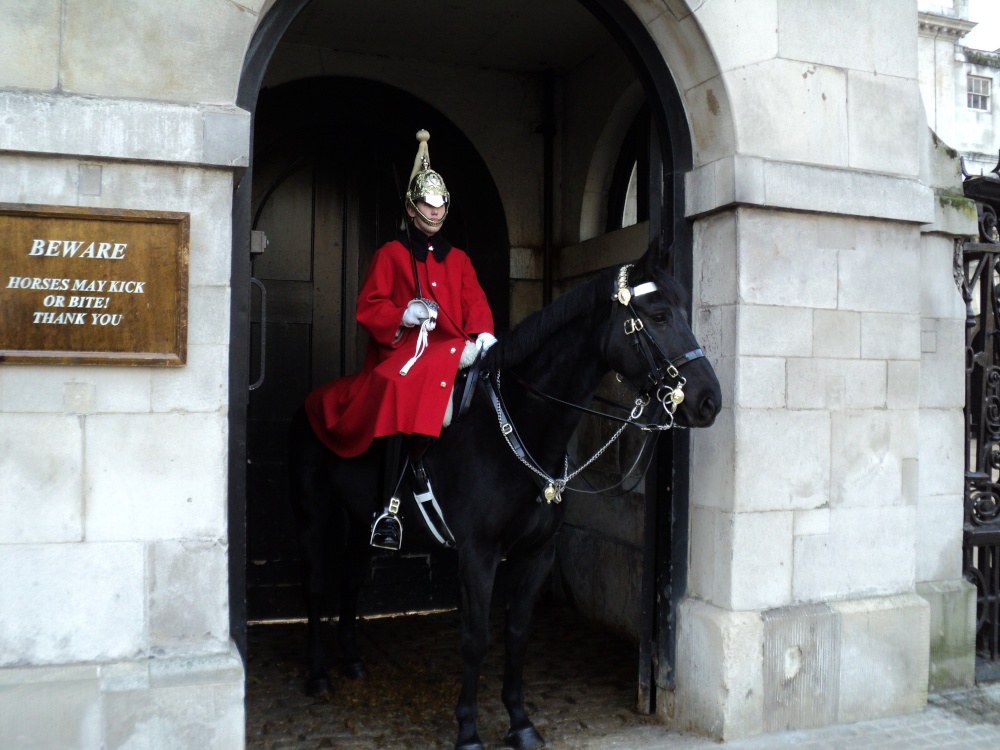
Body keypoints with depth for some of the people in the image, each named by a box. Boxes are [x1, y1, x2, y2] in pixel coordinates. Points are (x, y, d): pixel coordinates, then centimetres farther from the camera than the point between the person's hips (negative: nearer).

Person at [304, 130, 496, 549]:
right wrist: (404, 315, -17)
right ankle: (390, 507, -34)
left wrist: (483, 334, -13)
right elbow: (368, 308, 2)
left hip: (451, 353, 5)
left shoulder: (458, 259, 22)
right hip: (402, 353, -4)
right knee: (399, 393, -35)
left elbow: (475, 303, 9)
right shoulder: (390, 255, 10)